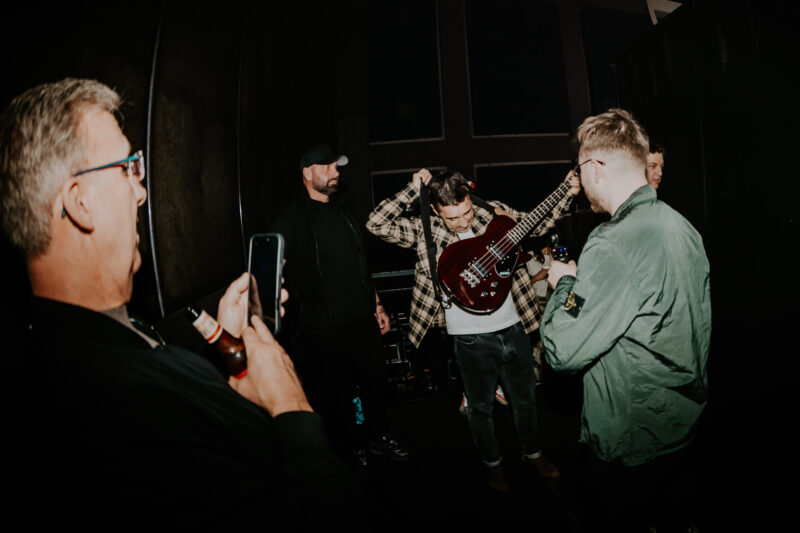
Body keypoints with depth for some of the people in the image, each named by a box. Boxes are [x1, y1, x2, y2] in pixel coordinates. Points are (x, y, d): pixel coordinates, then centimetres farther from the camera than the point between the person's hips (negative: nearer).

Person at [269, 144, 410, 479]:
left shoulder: (343, 209, 12)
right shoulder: (289, 221, -11)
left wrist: (377, 304, 16)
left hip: (363, 320, 7)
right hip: (325, 331, -6)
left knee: (376, 382, 18)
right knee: (338, 394, 9)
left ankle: (379, 438, 43)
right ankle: (351, 452, 34)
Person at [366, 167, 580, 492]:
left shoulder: (495, 213, -2)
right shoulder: (424, 231, -10)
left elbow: (539, 224, 12)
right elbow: (376, 224, -19)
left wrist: (568, 194, 0)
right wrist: (414, 189, -19)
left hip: (513, 329, 3)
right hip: (472, 340, -3)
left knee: (525, 399, 23)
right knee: (481, 408, 17)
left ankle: (532, 454, 50)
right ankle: (493, 463, 44)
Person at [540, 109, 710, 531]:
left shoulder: (612, 246, -31)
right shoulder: (682, 226, -1)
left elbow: (563, 352, -31)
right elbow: (701, 328, 12)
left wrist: (565, 283, -14)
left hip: (628, 444, -8)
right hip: (682, 422, 8)